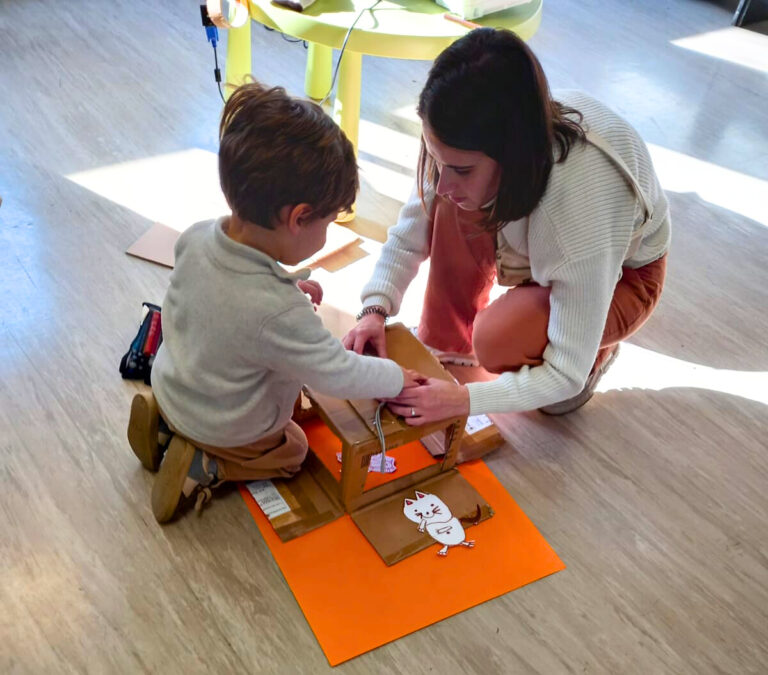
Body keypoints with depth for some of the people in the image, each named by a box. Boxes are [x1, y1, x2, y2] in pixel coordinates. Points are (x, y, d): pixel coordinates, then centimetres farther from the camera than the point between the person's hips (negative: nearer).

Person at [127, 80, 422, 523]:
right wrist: (397, 378, -10)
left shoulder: (195, 240, -21)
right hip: (227, 432, -5)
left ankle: (165, 423, 18)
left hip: (170, 386, 6)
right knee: (293, 450, 24)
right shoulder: (280, 314, -41)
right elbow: (340, 375, -26)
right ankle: (203, 469, 3)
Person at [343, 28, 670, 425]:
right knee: (452, 211, -24)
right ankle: (447, 346, -2)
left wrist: (465, 399, -41)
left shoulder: (581, 207, -43)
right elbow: (410, 235, -13)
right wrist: (375, 310, -28)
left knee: (498, 340, -31)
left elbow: (567, 374, -33)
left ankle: (595, 353, 3)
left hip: (622, 272, -5)